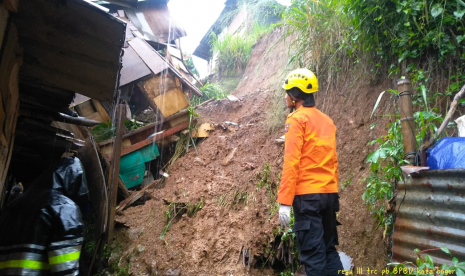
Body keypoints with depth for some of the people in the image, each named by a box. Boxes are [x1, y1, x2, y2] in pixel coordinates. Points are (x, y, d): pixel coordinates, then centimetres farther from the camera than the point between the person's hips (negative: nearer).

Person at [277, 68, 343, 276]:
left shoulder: (296, 119, -7)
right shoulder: (327, 120, 15)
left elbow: (291, 161, -15)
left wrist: (284, 201, -15)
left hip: (308, 195, -8)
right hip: (329, 193, 8)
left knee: (313, 254, -1)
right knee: (328, 248, 17)